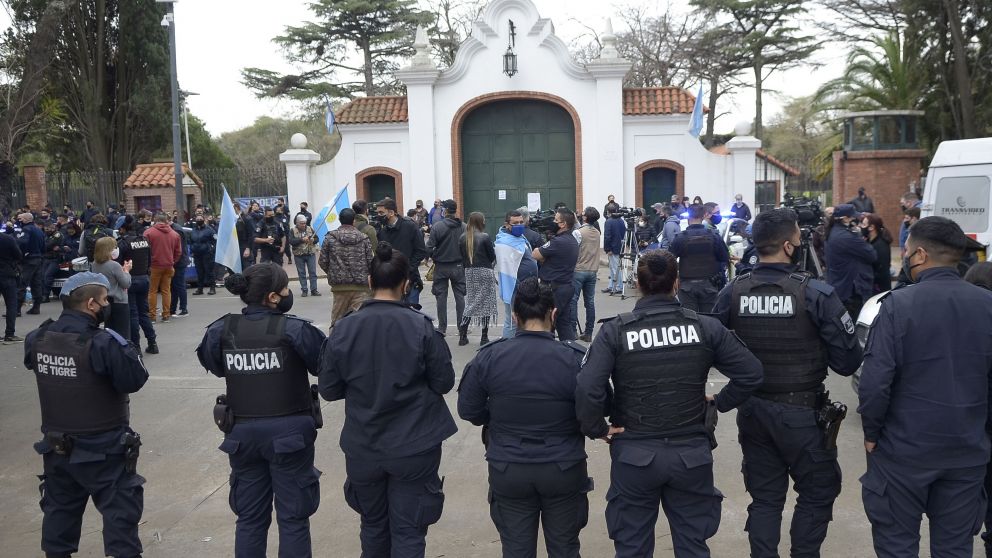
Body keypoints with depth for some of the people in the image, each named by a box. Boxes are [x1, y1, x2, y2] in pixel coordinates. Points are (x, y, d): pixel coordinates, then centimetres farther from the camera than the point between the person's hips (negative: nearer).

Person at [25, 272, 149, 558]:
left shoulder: (37, 339, -4)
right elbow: (134, 380, -20)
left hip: (56, 447, 6)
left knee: (59, 511, 23)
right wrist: (129, 351, -5)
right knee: (120, 513, 6)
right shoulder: (103, 342, -24)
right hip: (103, 450, -6)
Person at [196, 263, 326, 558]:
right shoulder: (294, 329, -16)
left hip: (243, 433, 4)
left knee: (249, 517, 18)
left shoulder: (222, 330, -4)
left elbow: (214, 366, 12)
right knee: (293, 517, 9)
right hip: (289, 431, -3)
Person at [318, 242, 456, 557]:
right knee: (408, 530, 8)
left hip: (363, 447, 3)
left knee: (373, 524, 22)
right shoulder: (422, 327, -14)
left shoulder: (343, 329, -8)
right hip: (414, 447, -2)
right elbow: (444, 382, -6)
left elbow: (329, 390, -1)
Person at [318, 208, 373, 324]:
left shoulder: (330, 238, 0)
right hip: (361, 286, -1)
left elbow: (323, 262, 1)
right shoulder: (364, 238, 1)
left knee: (337, 320, 12)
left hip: (339, 285, 1)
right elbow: (370, 261, -1)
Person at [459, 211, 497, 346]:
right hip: (485, 272, -4)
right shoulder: (485, 237, -12)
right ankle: (484, 337, 7)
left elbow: (461, 256, 6)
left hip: (469, 272, 4)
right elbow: (492, 256, -5)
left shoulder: (463, 238, 2)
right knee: (486, 303, 5)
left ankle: (462, 334, 6)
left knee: (470, 302, 13)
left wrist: (466, 268, 15)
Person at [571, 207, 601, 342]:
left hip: (578, 271, -6)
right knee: (590, 302, 7)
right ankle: (588, 333, 10)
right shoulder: (597, 232, 7)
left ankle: (571, 330, 1)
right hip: (592, 271, 6)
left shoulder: (578, 232, -13)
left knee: (573, 300, 2)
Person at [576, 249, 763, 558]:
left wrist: (597, 429, -6)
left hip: (634, 455, -1)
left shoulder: (615, 330, -11)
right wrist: (720, 403, 9)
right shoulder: (705, 327, -4)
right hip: (693, 455, 2)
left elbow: (587, 388, -22)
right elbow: (751, 373, -4)